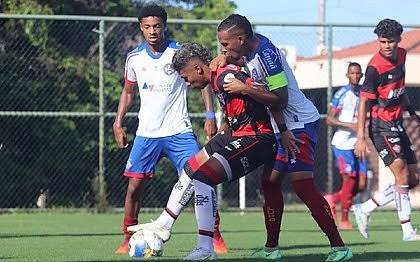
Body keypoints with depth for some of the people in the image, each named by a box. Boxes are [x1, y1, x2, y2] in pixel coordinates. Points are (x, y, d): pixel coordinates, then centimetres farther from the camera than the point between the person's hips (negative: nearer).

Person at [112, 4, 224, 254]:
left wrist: (211, 116, -8)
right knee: (134, 186, -3)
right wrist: (118, 123, 12)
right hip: (146, 133, 3)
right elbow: (128, 92, 20)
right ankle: (128, 241, 9)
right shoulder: (134, 58, 6)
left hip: (179, 131, -3)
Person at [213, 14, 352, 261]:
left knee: (302, 184, -15)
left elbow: (280, 99, -22)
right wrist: (224, 59, 1)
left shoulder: (266, 54, -23)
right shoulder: (250, 48, 3)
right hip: (283, 126, 10)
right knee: (270, 181, 10)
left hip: (300, 123, -10)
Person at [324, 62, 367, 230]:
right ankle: (344, 220, 5)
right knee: (349, 181, -8)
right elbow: (329, 120, -11)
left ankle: (332, 200, 23)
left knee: (361, 186, 1)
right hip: (342, 143, -7)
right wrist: (349, 125, -20)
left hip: (358, 144, 7)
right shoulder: (341, 94, -8)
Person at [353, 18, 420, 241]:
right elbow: (363, 101, -17)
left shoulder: (401, 55, 5)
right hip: (381, 126, -9)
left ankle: (364, 209, 14)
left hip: (397, 125, 9)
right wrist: (360, 137, -20)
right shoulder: (375, 67, -18)